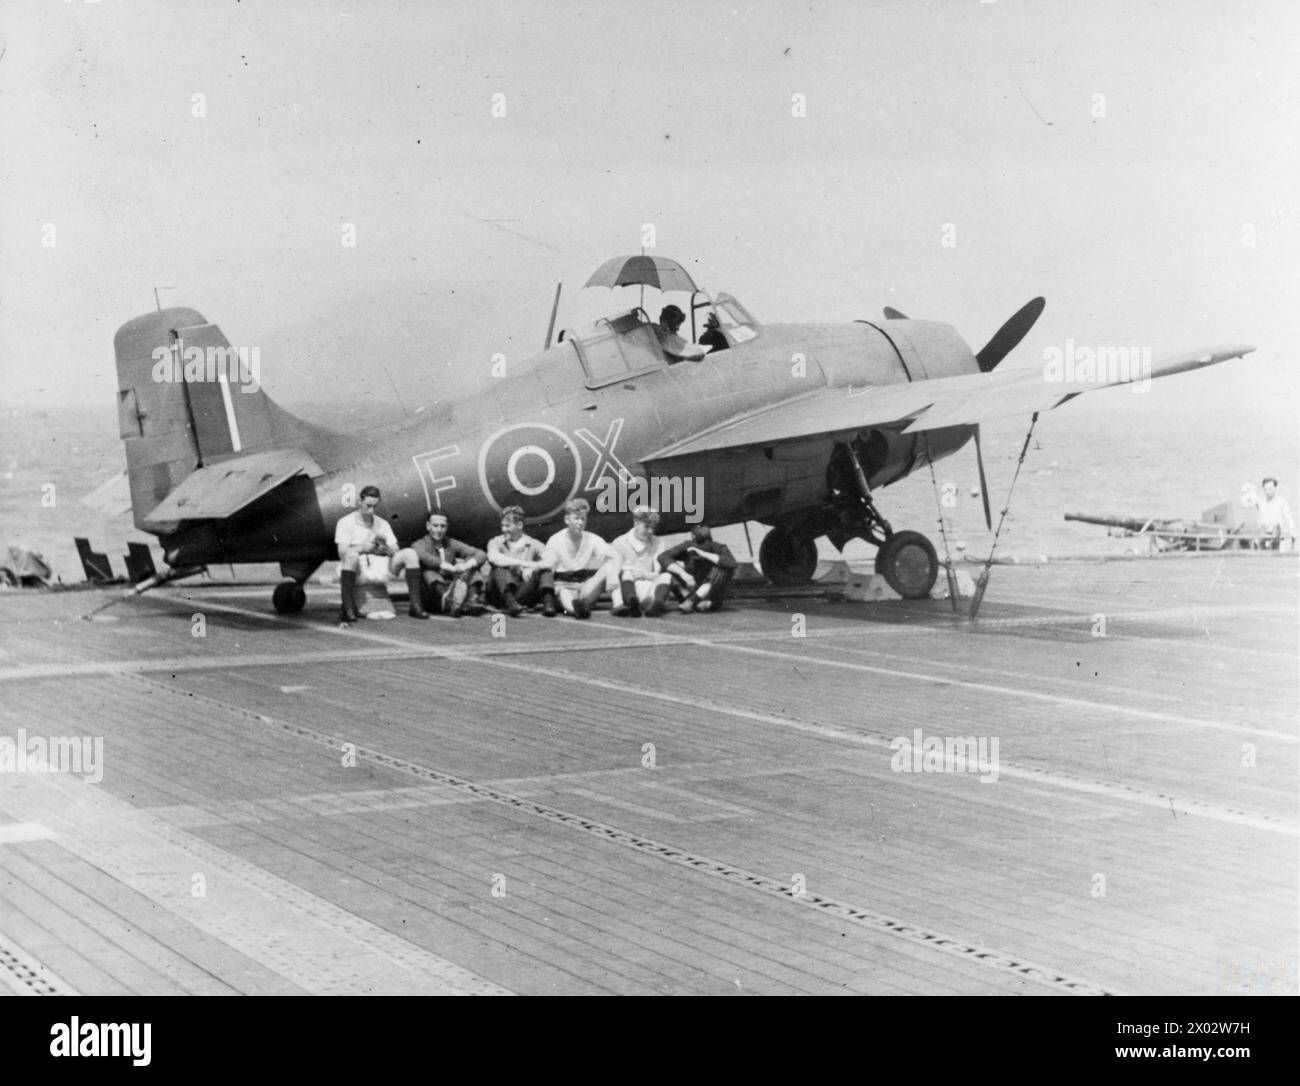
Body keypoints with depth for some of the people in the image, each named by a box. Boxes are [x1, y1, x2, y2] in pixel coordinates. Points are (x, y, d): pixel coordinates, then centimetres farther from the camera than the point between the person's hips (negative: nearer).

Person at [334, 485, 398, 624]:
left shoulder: (382, 524, 14)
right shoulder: (346, 522, 2)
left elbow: (395, 551, 4)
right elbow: (342, 551, -11)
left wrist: (384, 547, -18)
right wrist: (362, 548, -28)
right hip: (352, 571, -3)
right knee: (351, 555, -37)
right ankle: (347, 608, -44)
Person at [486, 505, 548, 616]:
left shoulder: (533, 544, 9)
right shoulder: (496, 542, 7)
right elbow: (494, 557, -18)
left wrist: (533, 567, -26)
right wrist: (523, 563, -25)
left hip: (525, 593, 0)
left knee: (545, 572, -23)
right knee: (500, 567, -27)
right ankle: (510, 602, -50)